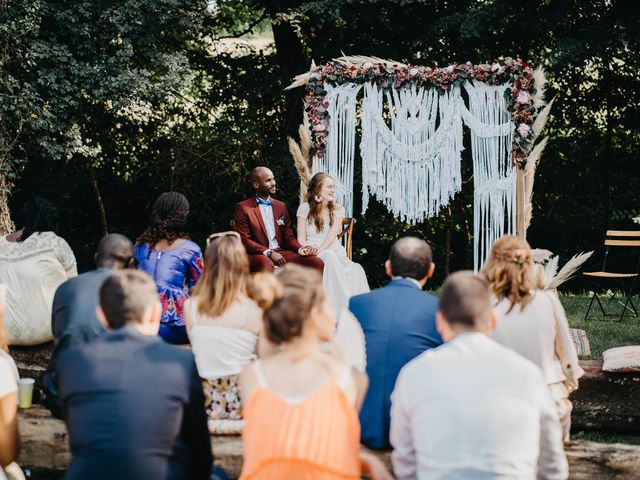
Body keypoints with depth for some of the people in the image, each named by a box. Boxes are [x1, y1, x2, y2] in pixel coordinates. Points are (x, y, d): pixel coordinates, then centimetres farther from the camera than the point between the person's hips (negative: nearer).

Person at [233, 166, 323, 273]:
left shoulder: (281, 206, 20)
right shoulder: (242, 208, 2)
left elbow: (289, 236, 18)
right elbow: (244, 239, -6)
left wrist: (300, 249, -4)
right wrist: (269, 253, -19)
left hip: (281, 252, 5)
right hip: (259, 254, -5)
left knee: (317, 263, -18)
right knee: (266, 264, -42)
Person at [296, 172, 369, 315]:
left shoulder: (337, 209, 12)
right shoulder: (305, 208, 6)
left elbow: (333, 234, -4)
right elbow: (301, 238, 2)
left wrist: (319, 250, -21)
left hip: (335, 252, 2)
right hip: (313, 253, -2)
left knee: (356, 270, -32)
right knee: (330, 258, -38)